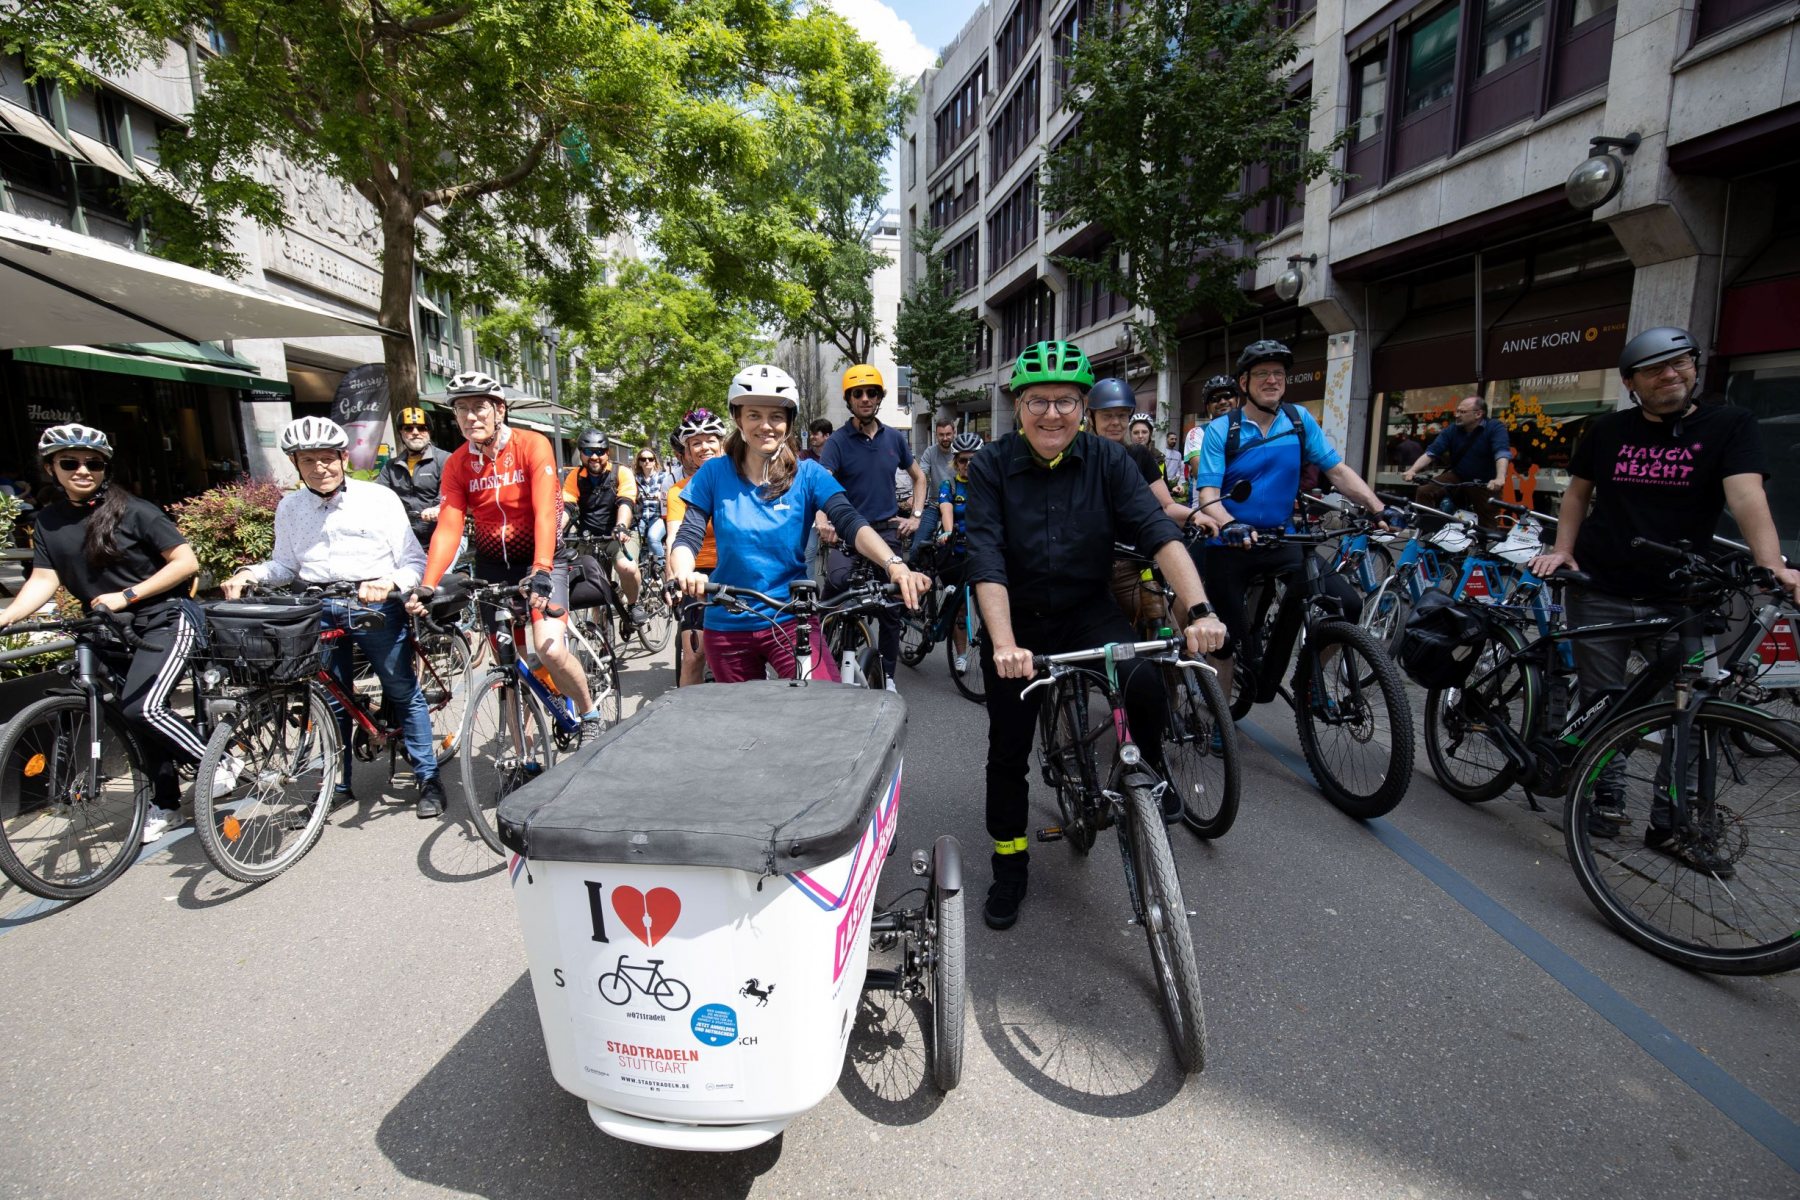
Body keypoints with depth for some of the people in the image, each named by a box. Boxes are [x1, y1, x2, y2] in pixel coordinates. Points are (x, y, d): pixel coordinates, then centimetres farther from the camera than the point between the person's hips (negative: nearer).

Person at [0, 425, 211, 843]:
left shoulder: (134, 511, -9)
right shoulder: (49, 521, 6)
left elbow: (187, 562, -12)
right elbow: (43, 580, -2)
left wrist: (126, 595, -16)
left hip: (162, 623, -6)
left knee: (142, 708, -23)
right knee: (139, 718, 11)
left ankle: (220, 765, -4)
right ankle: (166, 806, 25)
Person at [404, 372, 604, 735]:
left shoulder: (532, 445, -14)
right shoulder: (457, 463, -2)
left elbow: (545, 513, -24)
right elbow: (448, 527, -11)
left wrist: (540, 572, -37)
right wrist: (425, 587, -24)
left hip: (540, 560, -4)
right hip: (492, 564, 4)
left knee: (550, 651, -20)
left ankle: (590, 715, 6)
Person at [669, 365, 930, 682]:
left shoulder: (808, 475, -3)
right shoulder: (714, 474, -2)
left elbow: (851, 524, -17)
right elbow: (687, 539, -8)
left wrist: (894, 563, -36)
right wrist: (683, 574, -32)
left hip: (792, 621, -1)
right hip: (727, 628, 2)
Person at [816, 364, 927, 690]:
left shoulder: (894, 438, 7)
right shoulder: (837, 441, -4)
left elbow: (918, 477, 20)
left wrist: (915, 516, 6)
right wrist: (822, 521, -39)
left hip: (888, 529, 3)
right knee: (836, 582, -29)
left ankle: (887, 674, 21)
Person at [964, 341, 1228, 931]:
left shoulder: (1107, 459, -6)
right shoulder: (991, 465, -11)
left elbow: (1157, 531, -17)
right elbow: (986, 560, -21)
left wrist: (1199, 610, -32)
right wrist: (1004, 644, -34)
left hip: (1087, 610, 1)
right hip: (1017, 619, 0)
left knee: (1146, 681, -28)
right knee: (1007, 749, 5)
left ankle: (1147, 768, 6)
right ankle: (1010, 865, 28)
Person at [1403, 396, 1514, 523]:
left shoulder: (1495, 427, -15)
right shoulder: (1451, 430, -4)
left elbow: (1502, 452, -31)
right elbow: (1431, 452, -13)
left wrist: (1500, 478, -50)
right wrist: (1412, 470, -32)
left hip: (1485, 483, -3)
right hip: (1457, 477, 3)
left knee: (1488, 524, -1)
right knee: (1424, 491, -20)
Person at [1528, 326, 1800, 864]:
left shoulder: (1731, 425, 1)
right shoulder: (1608, 430, 7)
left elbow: (1746, 495, -13)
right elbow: (1578, 492, 16)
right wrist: (1563, 548, 2)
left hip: (1679, 599, -1)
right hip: (1600, 594, 1)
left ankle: (1671, 825, 13)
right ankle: (1608, 802, 20)